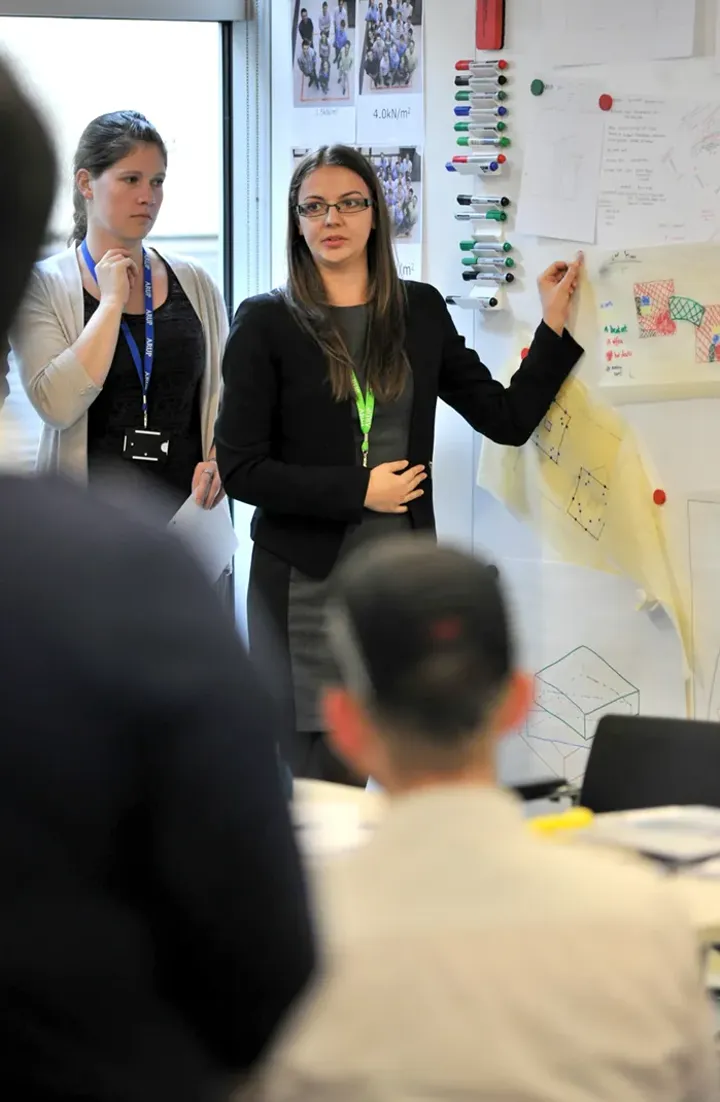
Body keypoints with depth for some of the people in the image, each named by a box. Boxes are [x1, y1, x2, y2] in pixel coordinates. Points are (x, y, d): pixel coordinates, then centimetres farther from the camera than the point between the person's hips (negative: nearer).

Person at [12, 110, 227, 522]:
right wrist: (112, 300, -13)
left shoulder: (195, 284, 7)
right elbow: (57, 405, -17)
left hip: (187, 507, 3)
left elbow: (225, 392, 15)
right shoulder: (45, 285, -3)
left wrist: (216, 460, -3)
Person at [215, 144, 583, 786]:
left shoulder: (421, 312, 10)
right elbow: (239, 468, -7)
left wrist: (555, 324, 7)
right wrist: (360, 491, -10)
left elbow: (508, 418, 11)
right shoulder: (266, 323, -2)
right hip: (305, 583, -3)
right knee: (318, 786, -1)